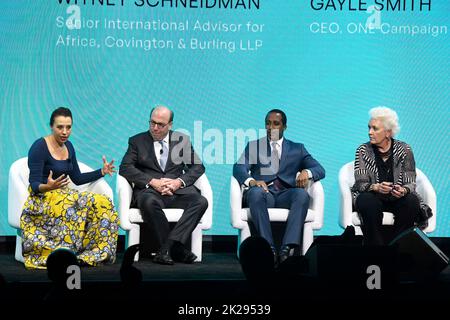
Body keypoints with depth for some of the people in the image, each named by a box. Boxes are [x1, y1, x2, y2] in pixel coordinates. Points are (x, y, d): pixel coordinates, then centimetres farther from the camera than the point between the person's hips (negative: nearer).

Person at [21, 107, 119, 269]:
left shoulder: (68, 146, 10)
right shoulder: (39, 147, -13)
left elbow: (77, 179, 15)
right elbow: (34, 185, -17)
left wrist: (102, 171, 6)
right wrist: (48, 187, -39)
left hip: (63, 195, 7)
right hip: (41, 200, -7)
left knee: (102, 203, -16)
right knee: (80, 206, -34)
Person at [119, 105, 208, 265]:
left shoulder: (182, 140, 17)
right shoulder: (137, 141, 12)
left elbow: (198, 166, 11)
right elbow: (125, 168, 0)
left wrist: (179, 181, -9)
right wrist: (152, 182, -14)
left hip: (177, 190, 2)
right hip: (149, 189, -2)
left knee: (201, 201, -28)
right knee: (150, 202, -38)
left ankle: (167, 247, -33)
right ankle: (176, 248, -27)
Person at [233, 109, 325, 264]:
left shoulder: (297, 149, 22)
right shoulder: (253, 146, 20)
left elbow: (320, 170, 11)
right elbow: (239, 168, 3)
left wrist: (307, 172, -14)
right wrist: (251, 181, -21)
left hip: (286, 194, 1)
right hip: (263, 192, -1)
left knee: (302, 194, -33)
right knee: (256, 192, -36)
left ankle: (287, 248, -42)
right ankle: (269, 248, -40)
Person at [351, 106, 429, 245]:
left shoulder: (404, 150, -2)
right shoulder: (363, 150, -3)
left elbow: (410, 183, -5)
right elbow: (360, 183, -10)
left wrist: (403, 190, -30)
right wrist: (376, 187, -32)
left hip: (397, 198, 1)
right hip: (372, 196, -1)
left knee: (412, 202, -29)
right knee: (369, 203, -34)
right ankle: (375, 244, -23)